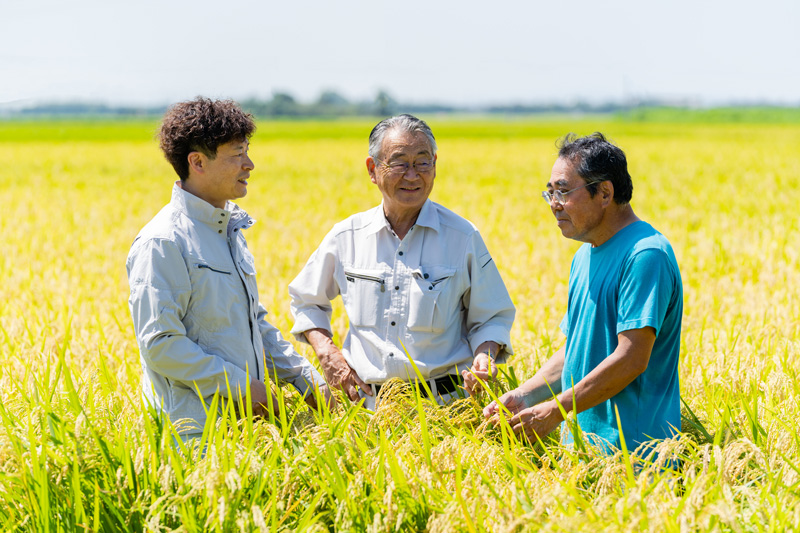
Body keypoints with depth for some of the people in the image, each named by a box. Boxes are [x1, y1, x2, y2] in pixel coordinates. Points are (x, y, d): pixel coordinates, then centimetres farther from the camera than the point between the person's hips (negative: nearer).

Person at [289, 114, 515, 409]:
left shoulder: (463, 237, 4)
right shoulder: (347, 237, 9)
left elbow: (492, 318, 13)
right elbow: (306, 301, 25)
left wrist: (485, 355, -8)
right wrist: (327, 352, 9)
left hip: (445, 405, -3)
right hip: (369, 404, 3)